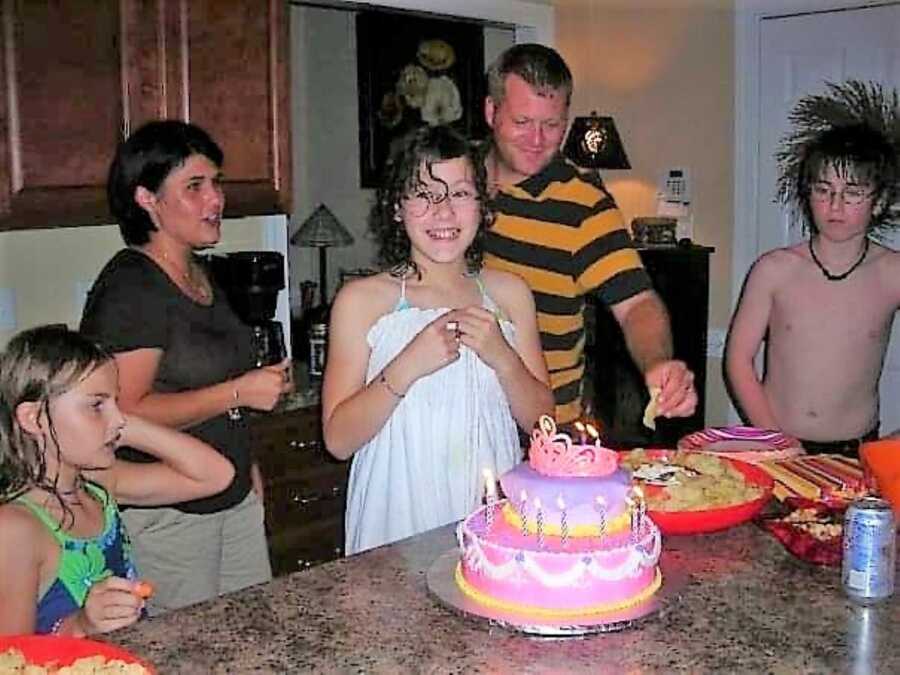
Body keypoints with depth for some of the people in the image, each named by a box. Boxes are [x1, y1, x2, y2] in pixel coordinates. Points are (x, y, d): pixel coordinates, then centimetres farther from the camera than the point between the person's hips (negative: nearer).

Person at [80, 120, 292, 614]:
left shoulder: (198, 276, 10)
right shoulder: (129, 287, -18)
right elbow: (125, 412, -24)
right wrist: (238, 392, -21)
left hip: (234, 498, 9)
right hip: (167, 514, -8)